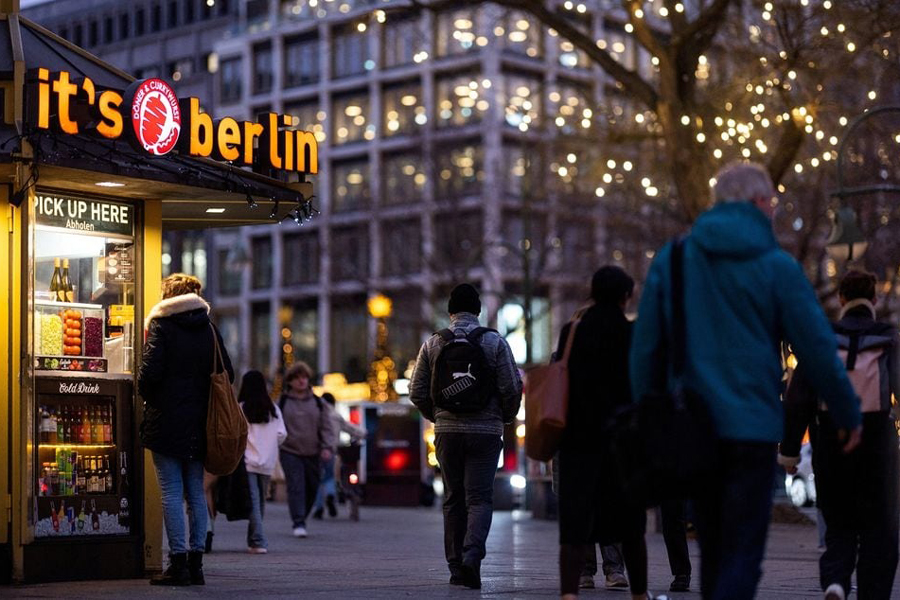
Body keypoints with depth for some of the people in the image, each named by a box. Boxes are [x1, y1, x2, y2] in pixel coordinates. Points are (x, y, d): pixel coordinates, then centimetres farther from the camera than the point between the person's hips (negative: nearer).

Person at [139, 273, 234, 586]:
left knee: (172, 493, -3)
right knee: (196, 493, 9)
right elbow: (227, 373, 8)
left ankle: (178, 563, -6)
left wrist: (147, 397, 5)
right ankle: (195, 564, 10)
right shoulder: (208, 328, 9)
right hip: (199, 422, 5)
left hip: (167, 420, -5)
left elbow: (150, 371, -14)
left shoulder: (161, 325, -5)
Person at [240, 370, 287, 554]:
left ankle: (258, 542, -13)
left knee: (253, 502, -4)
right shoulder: (273, 409, 4)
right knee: (261, 501, 14)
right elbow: (282, 434, 1)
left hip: (247, 461, -4)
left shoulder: (240, 408, -8)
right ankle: (254, 540, 20)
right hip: (267, 462, 4)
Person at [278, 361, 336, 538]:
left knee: (312, 487, 7)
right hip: (290, 452, -3)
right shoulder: (283, 402, 3)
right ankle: (298, 523, -15)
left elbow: (326, 426, 8)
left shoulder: (317, 402, 8)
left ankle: (302, 517, 25)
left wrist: (327, 446, -4)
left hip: (312, 452, 3)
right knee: (296, 487, -13)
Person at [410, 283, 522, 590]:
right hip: (486, 431, -2)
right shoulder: (494, 341, -2)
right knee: (480, 498, -2)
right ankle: (472, 554, -24)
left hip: (447, 432, 2)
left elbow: (417, 391, 3)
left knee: (453, 499, 11)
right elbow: (512, 388, -6)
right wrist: (505, 416, 12)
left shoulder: (433, 344, 4)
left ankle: (456, 566, 11)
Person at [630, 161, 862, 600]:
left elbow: (645, 346, 6)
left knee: (713, 551, 17)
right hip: (752, 428, -4)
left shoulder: (669, 260, 6)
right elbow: (818, 349, -2)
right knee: (742, 554, -2)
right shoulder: (777, 266, -4)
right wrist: (848, 414, 10)